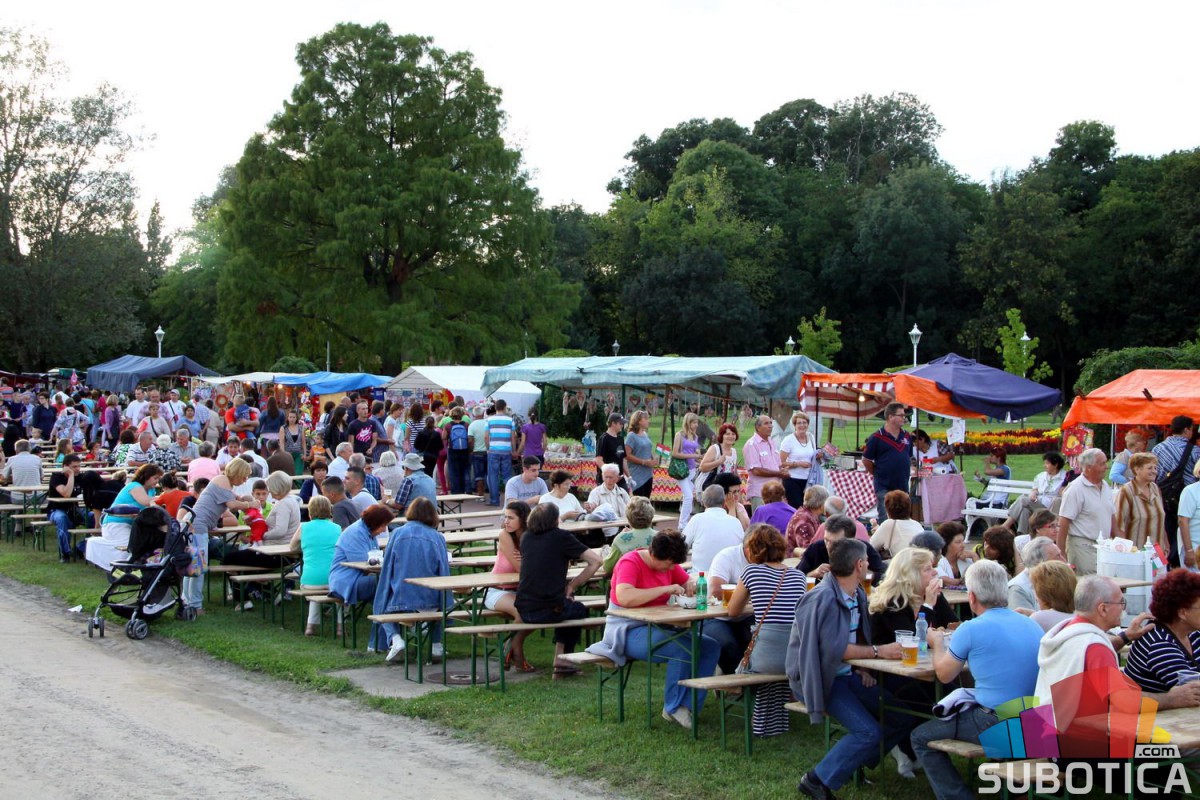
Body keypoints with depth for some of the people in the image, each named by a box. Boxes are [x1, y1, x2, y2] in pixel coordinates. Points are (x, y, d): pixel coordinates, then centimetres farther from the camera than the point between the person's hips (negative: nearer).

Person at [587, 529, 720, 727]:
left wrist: (692, 586, -6)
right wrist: (666, 589, -31)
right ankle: (672, 708, -15)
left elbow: (688, 582, 21)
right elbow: (624, 597, -34)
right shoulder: (630, 563, -17)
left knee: (711, 645, -11)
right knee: (685, 647, -31)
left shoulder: (668, 563, 7)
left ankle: (689, 705, -11)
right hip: (629, 631, -8)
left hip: (659, 628, 8)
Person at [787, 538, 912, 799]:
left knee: (903, 719, 0)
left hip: (848, 673, 9)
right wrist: (878, 652, -22)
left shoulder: (858, 594, 7)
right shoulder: (823, 600, -22)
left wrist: (864, 665, 1)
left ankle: (854, 764, 14)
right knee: (869, 731, -23)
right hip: (818, 677, -9)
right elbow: (834, 648, -26)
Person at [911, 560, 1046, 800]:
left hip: (997, 726, -6)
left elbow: (944, 674, 2)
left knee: (921, 738, 11)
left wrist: (937, 642, 21)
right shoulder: (1031, 625, 5)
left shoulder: (971, 630, -12)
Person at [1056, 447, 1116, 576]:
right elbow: (1063, 524, -15)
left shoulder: (1105, 486, 13)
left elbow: (1112, 516, 20)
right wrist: (1060, 554, -18)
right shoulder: (1075, 489, -13)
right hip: (1083, 545, -8)